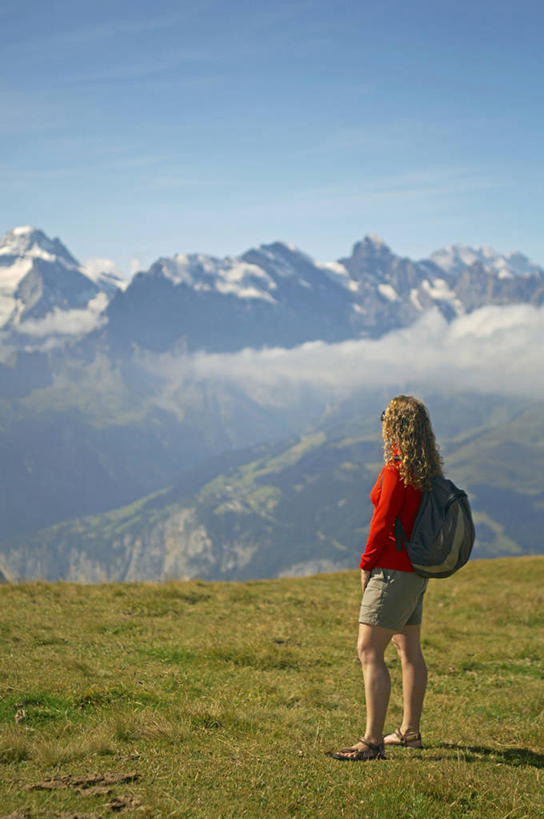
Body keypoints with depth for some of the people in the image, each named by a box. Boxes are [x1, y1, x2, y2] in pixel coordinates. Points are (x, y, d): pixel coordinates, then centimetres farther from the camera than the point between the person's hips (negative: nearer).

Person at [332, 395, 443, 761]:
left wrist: (367, 563, -5)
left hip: (394, 569, -9)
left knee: (369, 652, -9)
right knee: (409, 649, 18)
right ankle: (410, 731, 29)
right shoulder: (428, 469, 8)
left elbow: (383, 522, -17)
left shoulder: (396, 470, -18)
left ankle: (373, 741, -11)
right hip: (417, 569, 9)